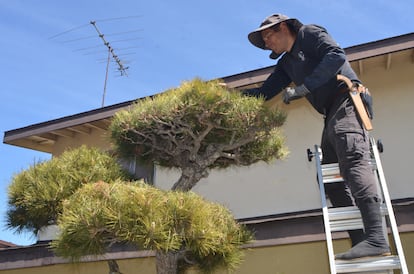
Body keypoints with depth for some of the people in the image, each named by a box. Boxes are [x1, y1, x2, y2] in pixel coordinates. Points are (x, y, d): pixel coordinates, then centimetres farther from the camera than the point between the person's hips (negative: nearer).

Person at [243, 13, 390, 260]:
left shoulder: (310, 34, 6)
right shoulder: (286, 63, 27)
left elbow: (337, 55, -12)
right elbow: (264, 93, 25)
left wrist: (303, 87, -18)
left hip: (347, 100, -8)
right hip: (332, 115, 9)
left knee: (353, 161, -26)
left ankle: (376, 238, -35)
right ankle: (361, 241, -4)